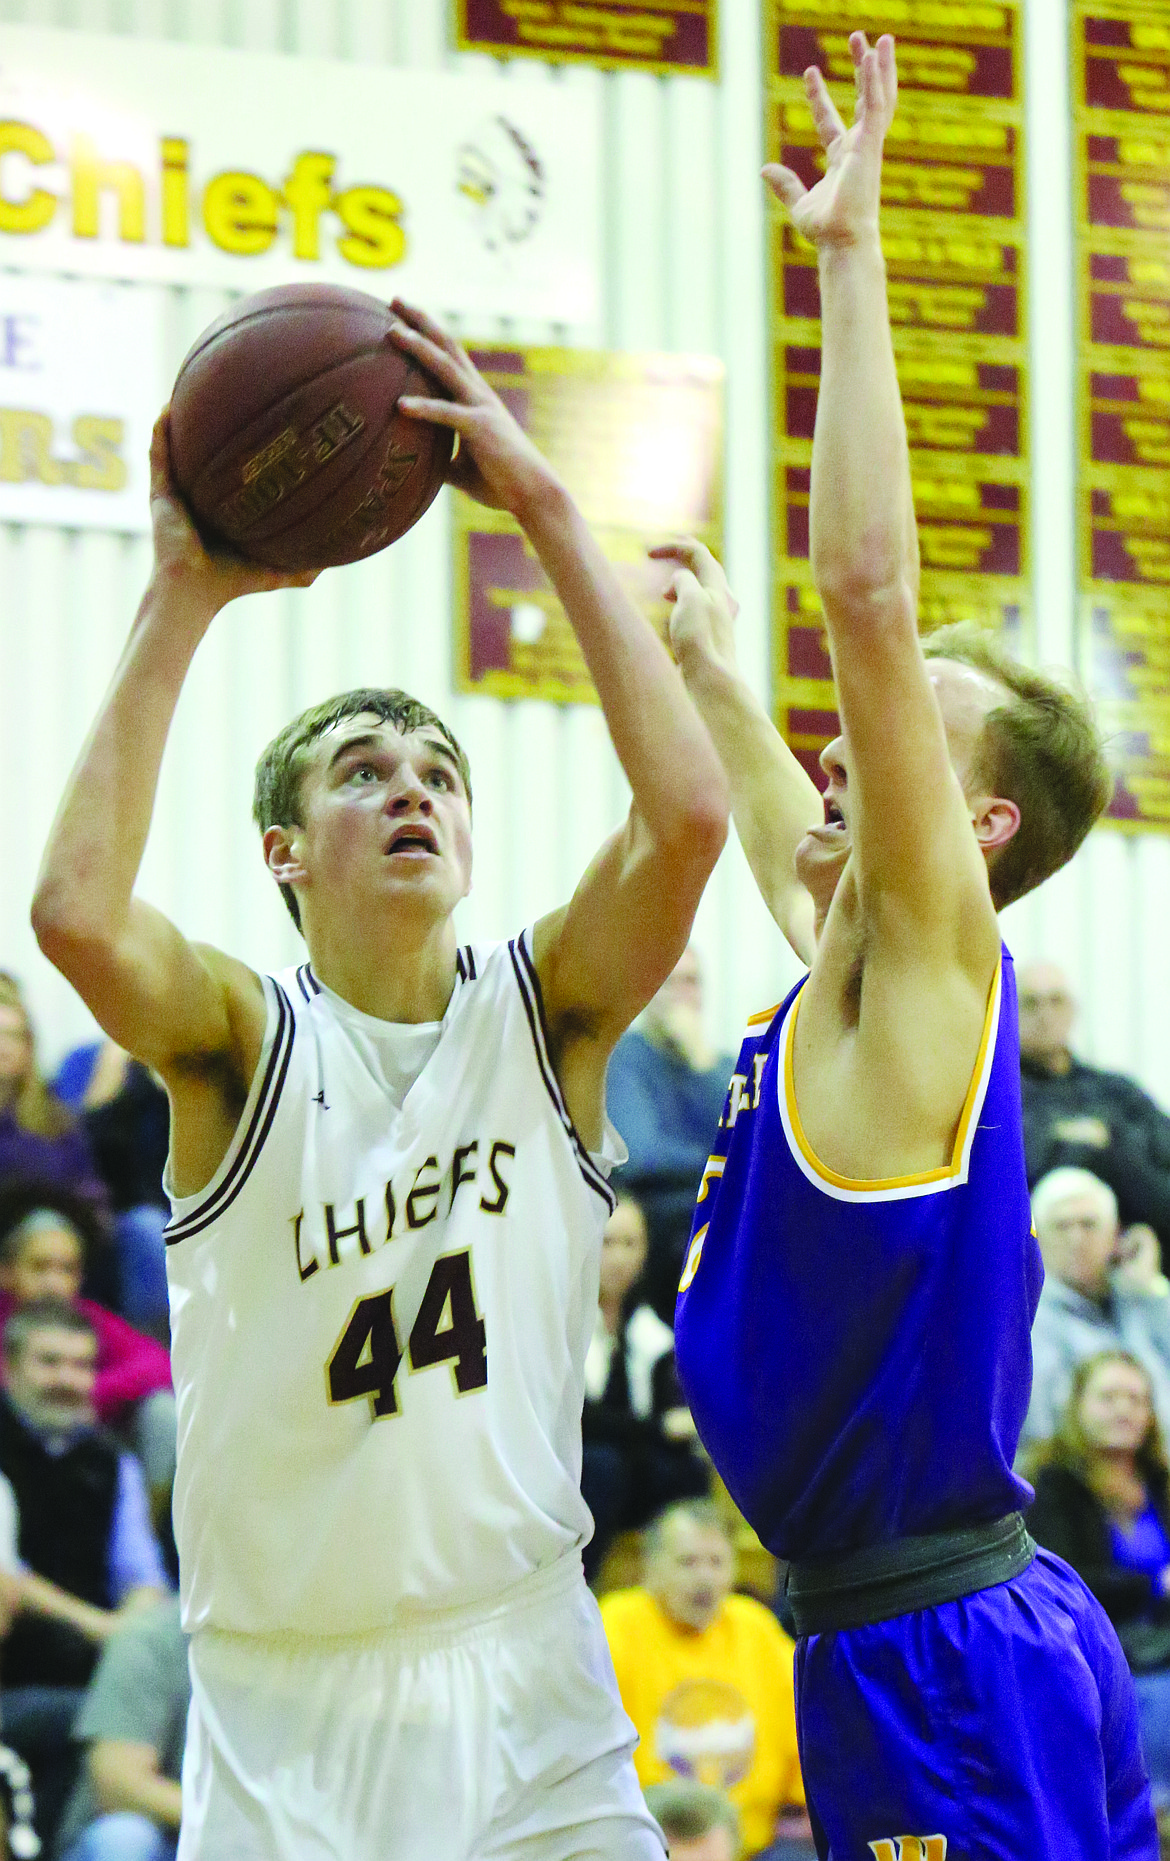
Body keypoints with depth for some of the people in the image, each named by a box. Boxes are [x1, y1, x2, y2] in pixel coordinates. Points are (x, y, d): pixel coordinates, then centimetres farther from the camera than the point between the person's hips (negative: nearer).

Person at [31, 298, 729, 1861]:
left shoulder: (544, 1013, 1)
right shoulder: (242, 1041, -5)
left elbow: (690, 815, -17)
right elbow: (77, 914, -26)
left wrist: (546, 509, -18)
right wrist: (183, 602, -21)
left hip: (524, 1680, 2)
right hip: (281, 1699, -2)